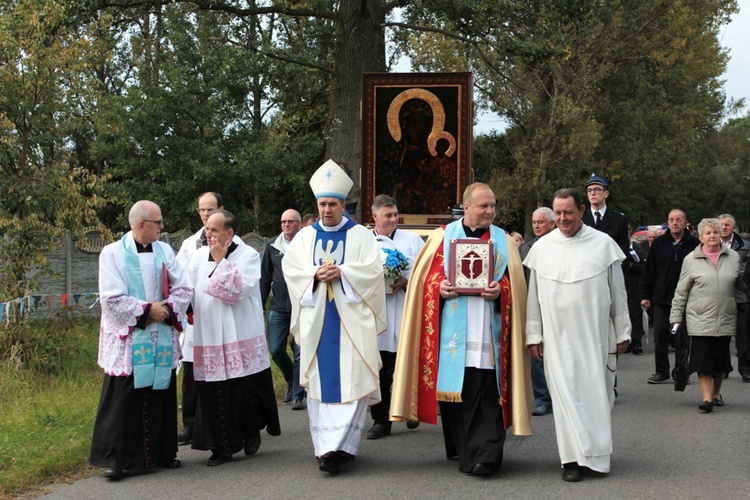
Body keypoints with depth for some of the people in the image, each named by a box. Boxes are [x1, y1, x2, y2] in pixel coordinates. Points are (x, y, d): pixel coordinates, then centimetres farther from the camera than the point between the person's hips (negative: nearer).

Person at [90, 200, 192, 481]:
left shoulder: (164, 251, 7)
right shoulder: (113, 253, -5)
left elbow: (183, 289, 6)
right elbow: (111, 298, -12)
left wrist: (167, 309, -11)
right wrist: (146, 310, -14)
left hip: (162, 339, 4)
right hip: (127, 339, -4)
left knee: (161, 396, 8)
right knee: (123, 400, -3)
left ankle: (162, 452, 20)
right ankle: (115, 459, 3)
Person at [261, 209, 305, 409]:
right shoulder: (273, 246, 8)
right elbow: (265, 278, 13)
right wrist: (260, 306, 9)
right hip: (277, 309, 4)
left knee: (300, 353, -1)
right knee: (276, 351, 5)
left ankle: (298, 395, 8)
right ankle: (292, 381, 31)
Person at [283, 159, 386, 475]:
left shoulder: (360, 235, 6)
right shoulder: (305, 236, 14)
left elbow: (372, 269, -5)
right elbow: (290, 268, 4)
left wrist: (341, 272, -17)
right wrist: (316, 274, -13)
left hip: (351, 318, -2)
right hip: (316, 319, 3)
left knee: (351, 382, -9)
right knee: (320, 381, 1)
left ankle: (338, 446, -11)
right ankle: (329, 447, 7)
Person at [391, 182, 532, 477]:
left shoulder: (503, 241, 12)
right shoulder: (443, 236, 10)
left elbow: (514, 283, 8)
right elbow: (426, 275, 7)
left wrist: (500, 290, -12)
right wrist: (439, 287, -12)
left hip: (487, 331, 0)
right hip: (452, 331, 0)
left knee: (486, 394, -7)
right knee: (453, 387, 4)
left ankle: (484, 456, -8)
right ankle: (459, 447, 20)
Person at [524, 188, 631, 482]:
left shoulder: (603, 244, 1)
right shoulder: (542, 247, 4)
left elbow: (618, 291, 5)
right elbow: (534, 295, 7)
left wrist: (622, 332, 5)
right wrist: (534, 335, 4)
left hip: (595, 335, 0)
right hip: (557, 335, 0)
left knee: (596, 393, 5)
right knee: (565, 393, -2)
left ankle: (595, 450, 21)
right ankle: (573, 458, 1)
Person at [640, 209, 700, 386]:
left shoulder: (695, 244, 1)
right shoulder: (658, 243, 6)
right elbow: (648, 271, 8)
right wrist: (645, 295, 3)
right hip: (661, 299, 2)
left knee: (682, 338, 5)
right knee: (660, 335, 3)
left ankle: (681, 373, 15)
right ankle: (662, 371, 13)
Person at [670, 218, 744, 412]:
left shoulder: (733, 257, 7)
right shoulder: (691, 259, 3)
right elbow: (681, 291, 4)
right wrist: (676, 316, 2)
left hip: (725, 319, 2)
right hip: (700, 319, -2)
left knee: (721, 357, 8)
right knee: (703, 357, -7)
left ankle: (716, 393, 25)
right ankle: (707, 396, -4)